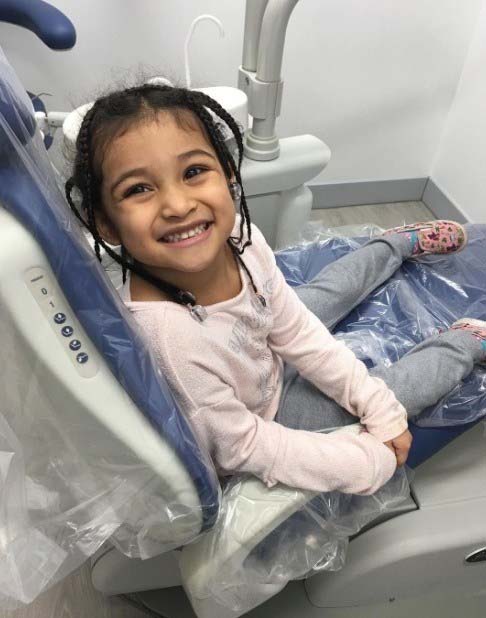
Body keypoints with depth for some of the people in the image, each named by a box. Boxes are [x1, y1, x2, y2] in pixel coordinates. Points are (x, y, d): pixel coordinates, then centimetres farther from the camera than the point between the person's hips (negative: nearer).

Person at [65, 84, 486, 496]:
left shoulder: (237, 235, -27)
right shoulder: (165, 337, -45)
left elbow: (297, 331, -12)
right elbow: (242, 448, -29)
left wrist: (381, 409, -9)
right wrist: (373, 460, -21)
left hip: (268, 354, 5)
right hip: (261, 415, -4)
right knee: (408, 380, 2)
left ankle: (403, 243, 52)